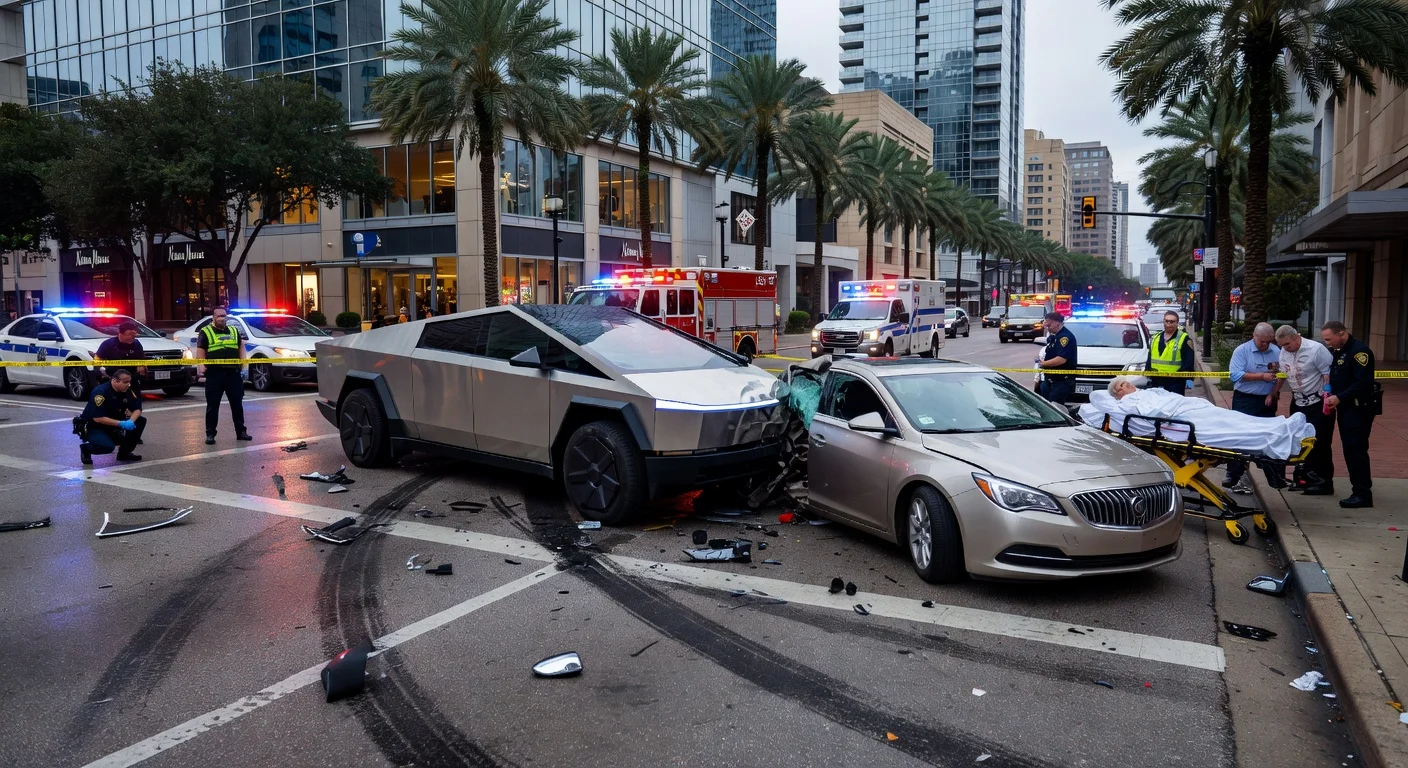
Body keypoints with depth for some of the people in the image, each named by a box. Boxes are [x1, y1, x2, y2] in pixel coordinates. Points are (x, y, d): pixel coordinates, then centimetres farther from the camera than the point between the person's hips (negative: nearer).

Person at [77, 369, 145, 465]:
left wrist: (131, 421, -24)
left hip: (113, 425, 7)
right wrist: (121, 424, -33)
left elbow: (137, 409, -2)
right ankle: (86, 448, 2)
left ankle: (124, 453, 4)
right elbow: (98, 418, -28)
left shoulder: (127, 391, -6)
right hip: (93, 427, -7)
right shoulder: (100, 392, -25)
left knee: (141, 421, -9)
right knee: (108, 446, -33)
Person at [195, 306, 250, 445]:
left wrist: (244, 367, 6)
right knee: (212, 405, 2)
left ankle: (241, 431, 17)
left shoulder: (234, 331, 15)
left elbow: (241, 348, 16)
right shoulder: (205, 332, 3)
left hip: (233, 373, 3)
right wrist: (201, 366, -17)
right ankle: (210, 434, 8)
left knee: (237, 403, 8)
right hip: (214, 373, -3)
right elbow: (200, 350, -2)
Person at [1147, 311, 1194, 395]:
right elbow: (1150, 358, 19)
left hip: (1176, 381, -5)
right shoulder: (1155, 338, 14)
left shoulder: (1184, 339, -3)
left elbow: (1189, 361, -9)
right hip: (1157, 381, 5)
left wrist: (1189, 378, -15)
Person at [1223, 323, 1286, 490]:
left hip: (1267, 401, 4)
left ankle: (1274, 476, 20)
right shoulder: (1242, 351, -7)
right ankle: (1234, 476, 0)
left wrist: (1272, 394, -5)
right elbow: (1235, 375, -17)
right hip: (1244, 400, -4)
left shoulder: (1276, 352, 5)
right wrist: (1261, 376, -19)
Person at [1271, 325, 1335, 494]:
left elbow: (1329, 374, -18)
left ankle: (1324, 481, 3)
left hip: (1318, 404, -7)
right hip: (1298, 403, 7)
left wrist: (1328, 400, -23)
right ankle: (1304, 477, 20)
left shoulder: (1316, 349, -16)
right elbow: (1282, 374, 18)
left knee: (1319, 443, -5)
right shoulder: (1284, 352, 4)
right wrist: (1274, 392, 13)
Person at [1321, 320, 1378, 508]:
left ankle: (1363, 494, -5)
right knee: (1349, 449, 10)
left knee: (1356, 450, -9)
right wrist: (1331, 393, 6)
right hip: (1345, 408, 9)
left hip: (1359, 408, -9)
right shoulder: (1340, 351, 14)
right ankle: (1358, 489, 17)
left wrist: (1340, 397, -23)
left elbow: (1363, 382, -23)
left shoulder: (1359, 351, -15)